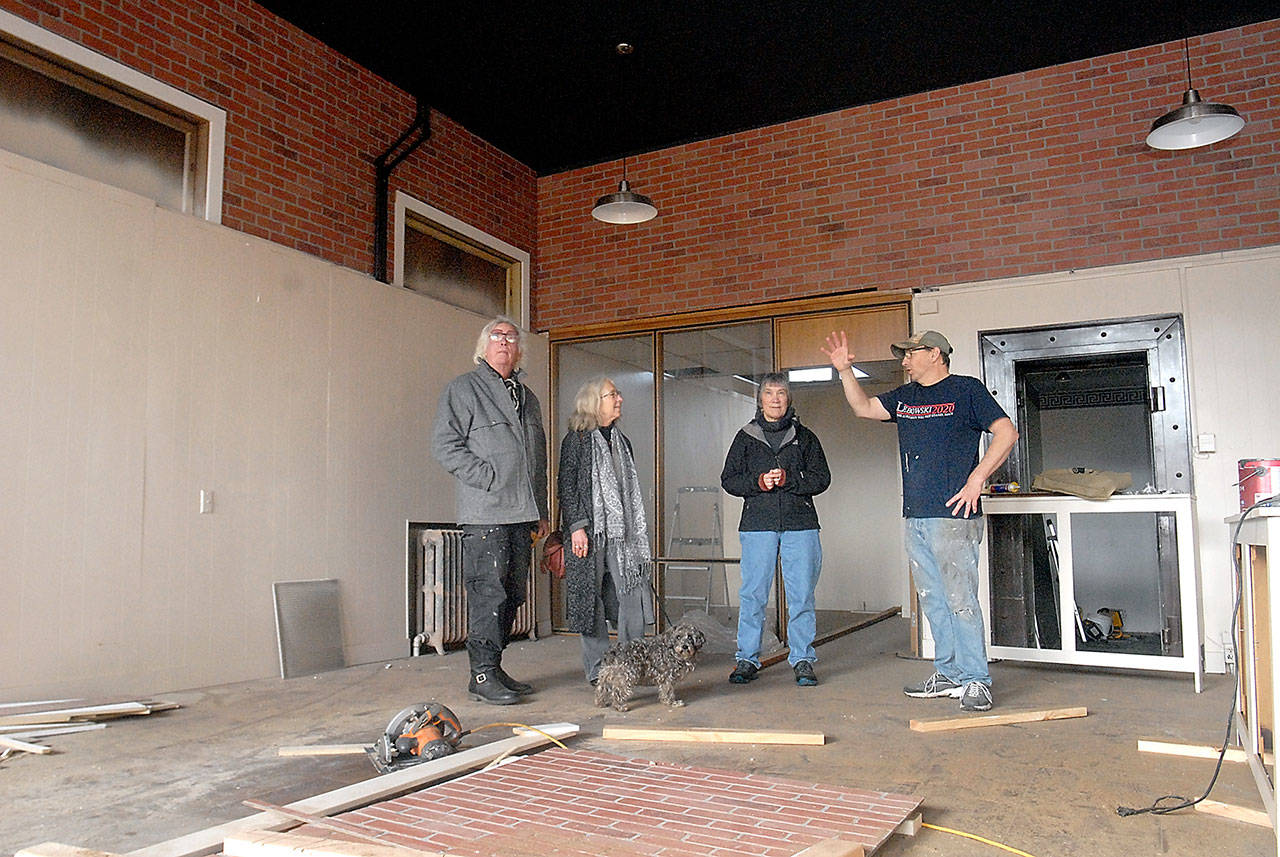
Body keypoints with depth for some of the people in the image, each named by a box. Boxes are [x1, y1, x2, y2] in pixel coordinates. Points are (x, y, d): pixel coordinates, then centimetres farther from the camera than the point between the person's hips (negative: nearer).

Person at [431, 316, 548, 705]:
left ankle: (495, 667, 19)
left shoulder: (527, 396, 22)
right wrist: (489, 477, -14)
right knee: (488, 591, -7)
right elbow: (444, 445, -7)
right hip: (485, 512, -7)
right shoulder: (464, 388, 2)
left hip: (522, 512, 7)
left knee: (513, 593, 9)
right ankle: (483, 674, 1)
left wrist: (541, 511, 20)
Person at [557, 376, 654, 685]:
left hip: (622, 530, 6)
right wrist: (576, 527, -14)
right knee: (591, 597, 0)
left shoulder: (621, 440, 18)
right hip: (590, 531, -5)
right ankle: (598, 669, 9)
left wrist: (637, 529, 18)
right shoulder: (576, 439, -1)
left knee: (633, 592, 0)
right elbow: (567, 487, -6)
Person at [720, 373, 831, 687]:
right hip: (757, 524, 0)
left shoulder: (805, 437, 11)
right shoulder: (746, 437, 11)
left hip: (800, 525, 0)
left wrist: (788, 479, -10)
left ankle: (802, 659, 10)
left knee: (801, 595, -1)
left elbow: (821, 478, 4)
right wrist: (758, 482, -8)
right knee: (753, 594, 0)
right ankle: (747, 659, 10)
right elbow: (728, 479, 9)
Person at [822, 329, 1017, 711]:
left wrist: (976, 479, -14)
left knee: (960, 598, -8)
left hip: (954, 515, -7)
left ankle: (975, 680, 1)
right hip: (915, 517, 8)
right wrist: (845, 370, 10)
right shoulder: (904, 397, 19)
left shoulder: (965, 390, -1)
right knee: (933, 601, 11)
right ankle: (948, 675, 20)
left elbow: (1007, 432, -6)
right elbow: (863, 408, 23)